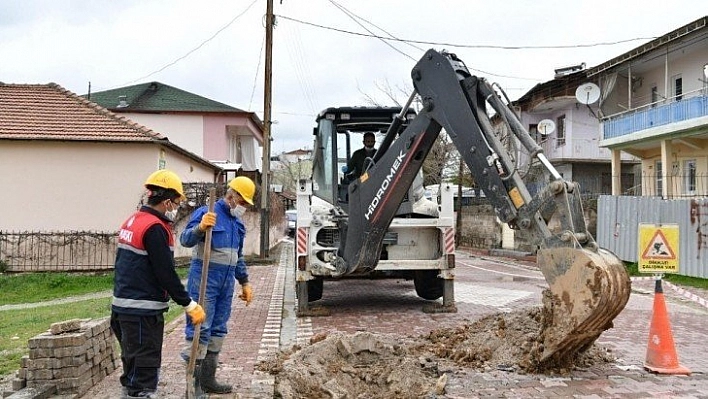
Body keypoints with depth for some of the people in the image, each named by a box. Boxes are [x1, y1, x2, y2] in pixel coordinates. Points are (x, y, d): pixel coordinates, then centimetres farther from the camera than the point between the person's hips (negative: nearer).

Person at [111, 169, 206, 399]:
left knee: (134, 367, 19)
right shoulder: (155, 228, -17)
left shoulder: (132, 221, 13)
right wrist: (189, 305, -12)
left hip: (123, 305, 10)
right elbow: (166, 274, -19)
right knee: (145, 366, -4)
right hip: (143, 311, -10)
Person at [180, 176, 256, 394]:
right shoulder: (206, 213, -10)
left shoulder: (238, 223, 16)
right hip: (205, 280, -8)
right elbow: (185, 240, -23)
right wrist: (200, 228, -42)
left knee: (218, 330, 11)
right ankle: (192, 381, -6)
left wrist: (244, 282, 23)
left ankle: (207, 379, 20)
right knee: (200, 329, -9)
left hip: (226, 282, 8)